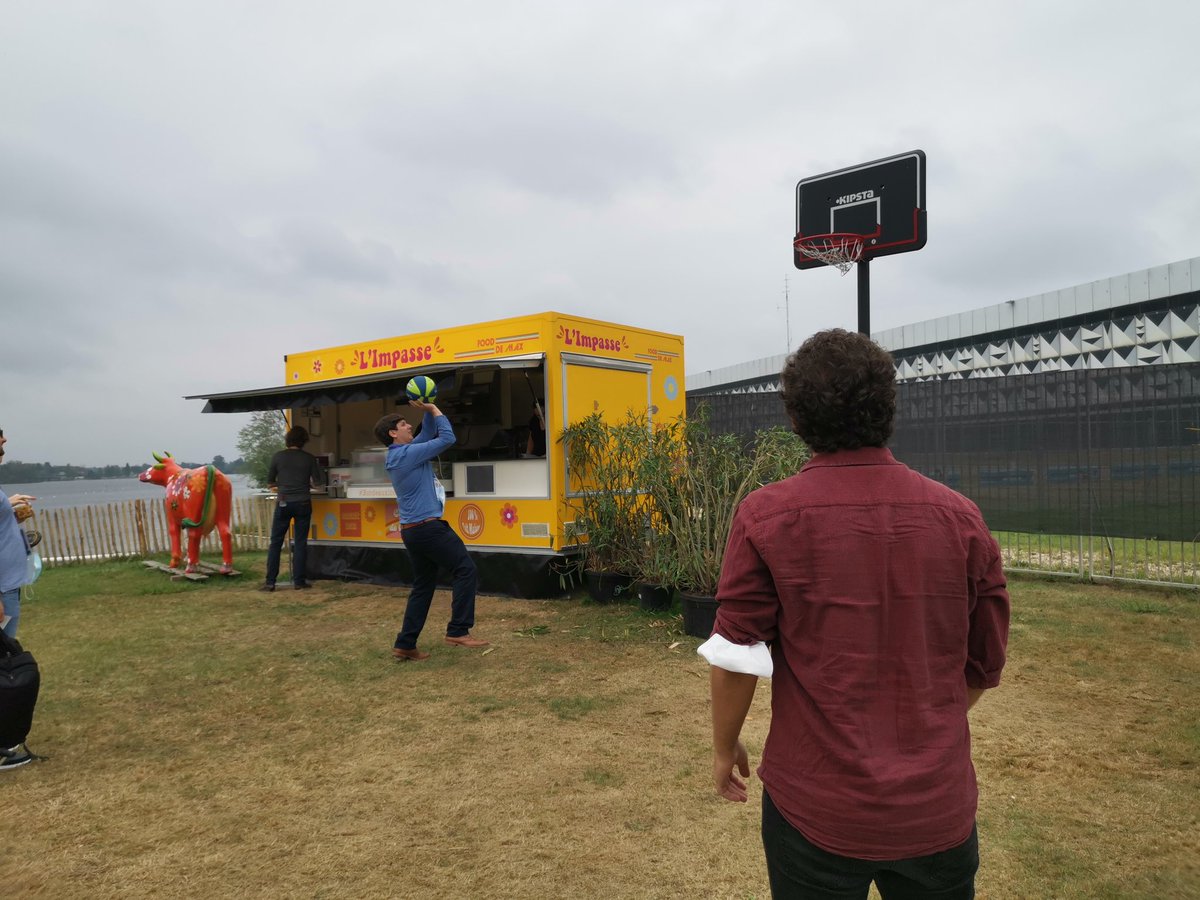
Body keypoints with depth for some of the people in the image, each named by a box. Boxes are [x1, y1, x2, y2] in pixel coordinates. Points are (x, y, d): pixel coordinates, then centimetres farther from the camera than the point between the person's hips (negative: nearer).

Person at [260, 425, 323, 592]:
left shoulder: (278, 456, -1)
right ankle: (299, 581, 6)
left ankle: (270, 582, 4)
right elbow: (317, 482, 2)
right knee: (300, 543, 5)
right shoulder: (309, 458, -1)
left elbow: (270, 482, 4)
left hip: (283, 504, 0)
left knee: (276, 542, 6)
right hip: (303, 503, 0)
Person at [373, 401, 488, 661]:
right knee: (465, 568, -6)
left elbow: (429, 434, 25)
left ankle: (405, 644, 15)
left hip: (413, 530, 10)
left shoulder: (402, 454, 15)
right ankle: (458, 631, -8)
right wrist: (433, 409, -2)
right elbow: (447, 438, -13)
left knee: (423, 586, 13)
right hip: (428, 527, -10)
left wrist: (428, 412, 12)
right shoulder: (408, 454, -13)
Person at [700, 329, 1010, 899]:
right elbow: (986, 663, 3)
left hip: (815, 807, -2)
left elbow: (736, 656, -12)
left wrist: (725, 747, 6)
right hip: (940, 807, 2)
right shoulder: (960, 517, -7)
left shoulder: (766, 516, -15)